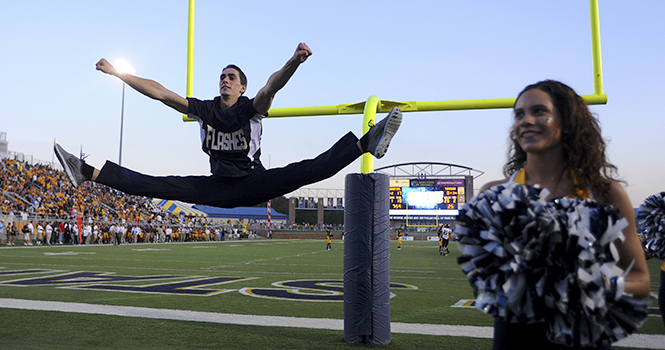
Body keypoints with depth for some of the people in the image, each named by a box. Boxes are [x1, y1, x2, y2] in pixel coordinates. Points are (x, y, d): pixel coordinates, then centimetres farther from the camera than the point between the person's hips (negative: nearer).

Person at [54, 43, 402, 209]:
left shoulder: (251, 109, -7)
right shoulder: (205, 109, 4)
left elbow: (271, 87, -29)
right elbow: (160, 92, 4)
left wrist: (294, 62, -49)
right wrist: (117, 73, 3)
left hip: (254, 184, -3)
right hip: (218, 188, 4)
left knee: (308, 170, -25)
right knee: (158, 185, -6)